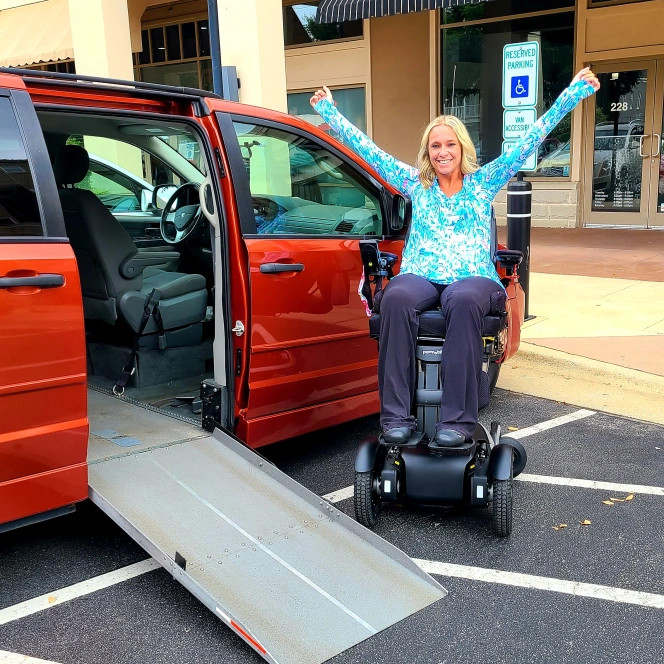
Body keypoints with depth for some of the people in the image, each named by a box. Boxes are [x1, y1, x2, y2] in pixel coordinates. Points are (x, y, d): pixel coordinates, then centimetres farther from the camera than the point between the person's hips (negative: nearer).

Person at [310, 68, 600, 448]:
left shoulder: (484, 182, 18)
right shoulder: (415, 184, 21)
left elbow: (531, 139, 15)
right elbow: (367, 149, 23)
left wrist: (576, 91, 12)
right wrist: (329, 110, 25)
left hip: (474, 278, -1)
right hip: (420, 277, 1)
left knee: (464, 301, -39)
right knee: (396, 298, -36)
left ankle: (460, 420, -39)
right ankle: (397, 416, -35)